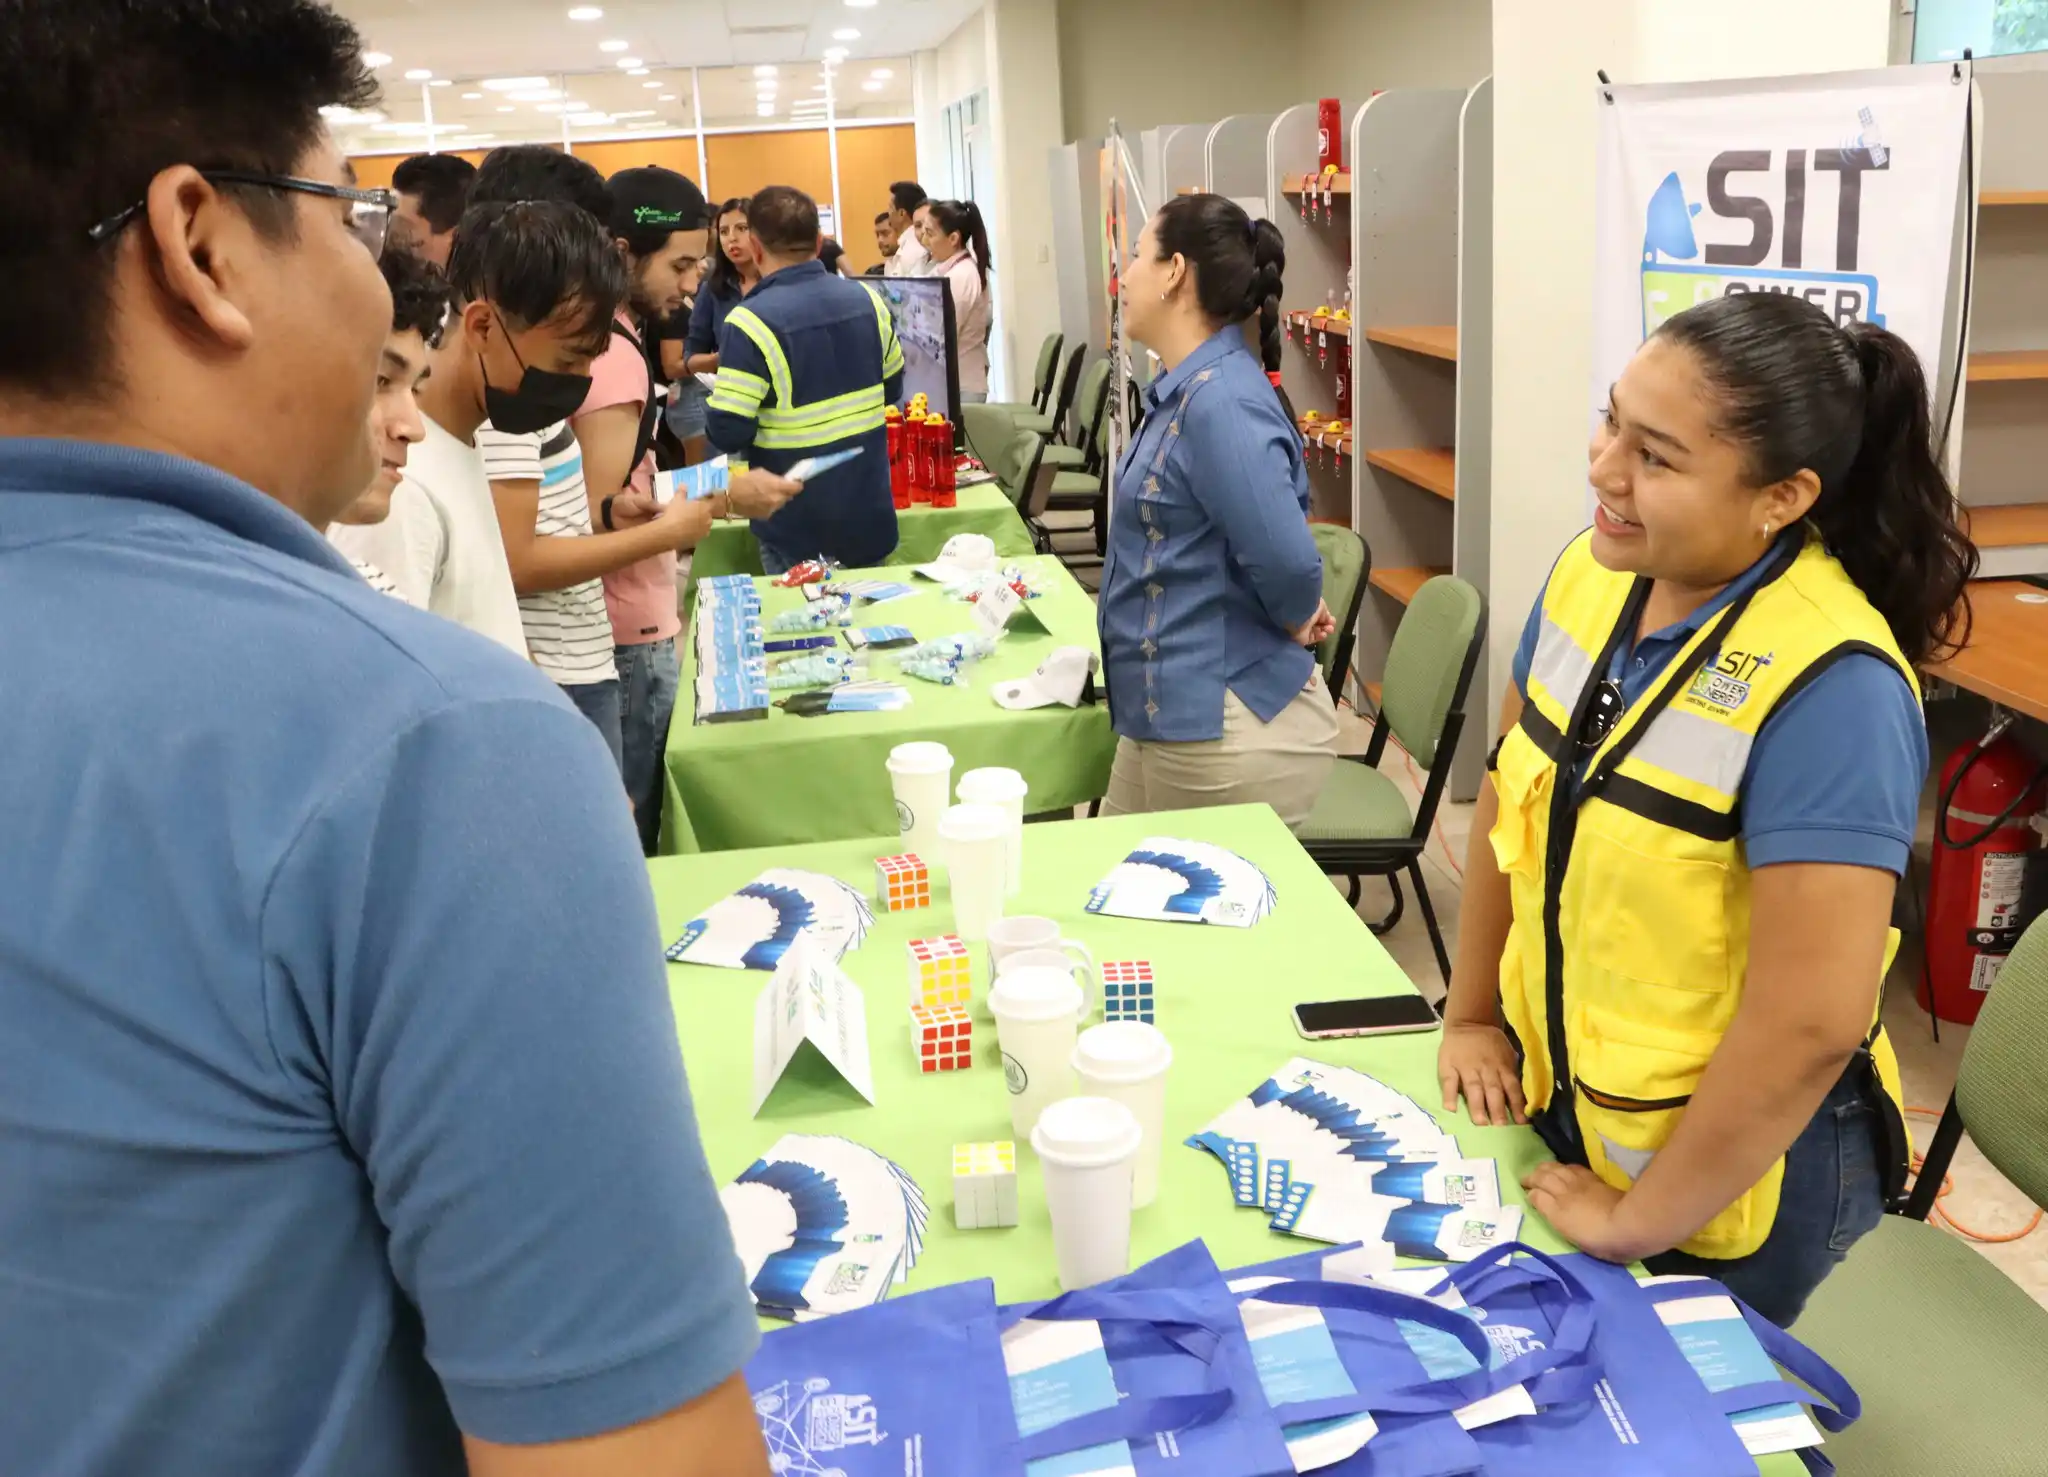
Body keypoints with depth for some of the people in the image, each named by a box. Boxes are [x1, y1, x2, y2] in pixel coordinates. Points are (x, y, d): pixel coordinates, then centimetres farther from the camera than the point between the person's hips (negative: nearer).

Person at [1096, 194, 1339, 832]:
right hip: (1171, 717, 10)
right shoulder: (1188, 391, 10)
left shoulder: (1219, 402, -22)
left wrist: (1297, 622, -9)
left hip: (1229, 730, -10)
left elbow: (1287, 559, -29)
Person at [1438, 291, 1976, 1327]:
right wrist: (1471, 1016, 6)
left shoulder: (1828, 686, -29)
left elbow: (1811, 1024, -29)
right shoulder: (1594, 571, -8)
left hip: (1731, 1171, -6)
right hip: (1558, 1111, 6)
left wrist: (1635, 1223, -19)